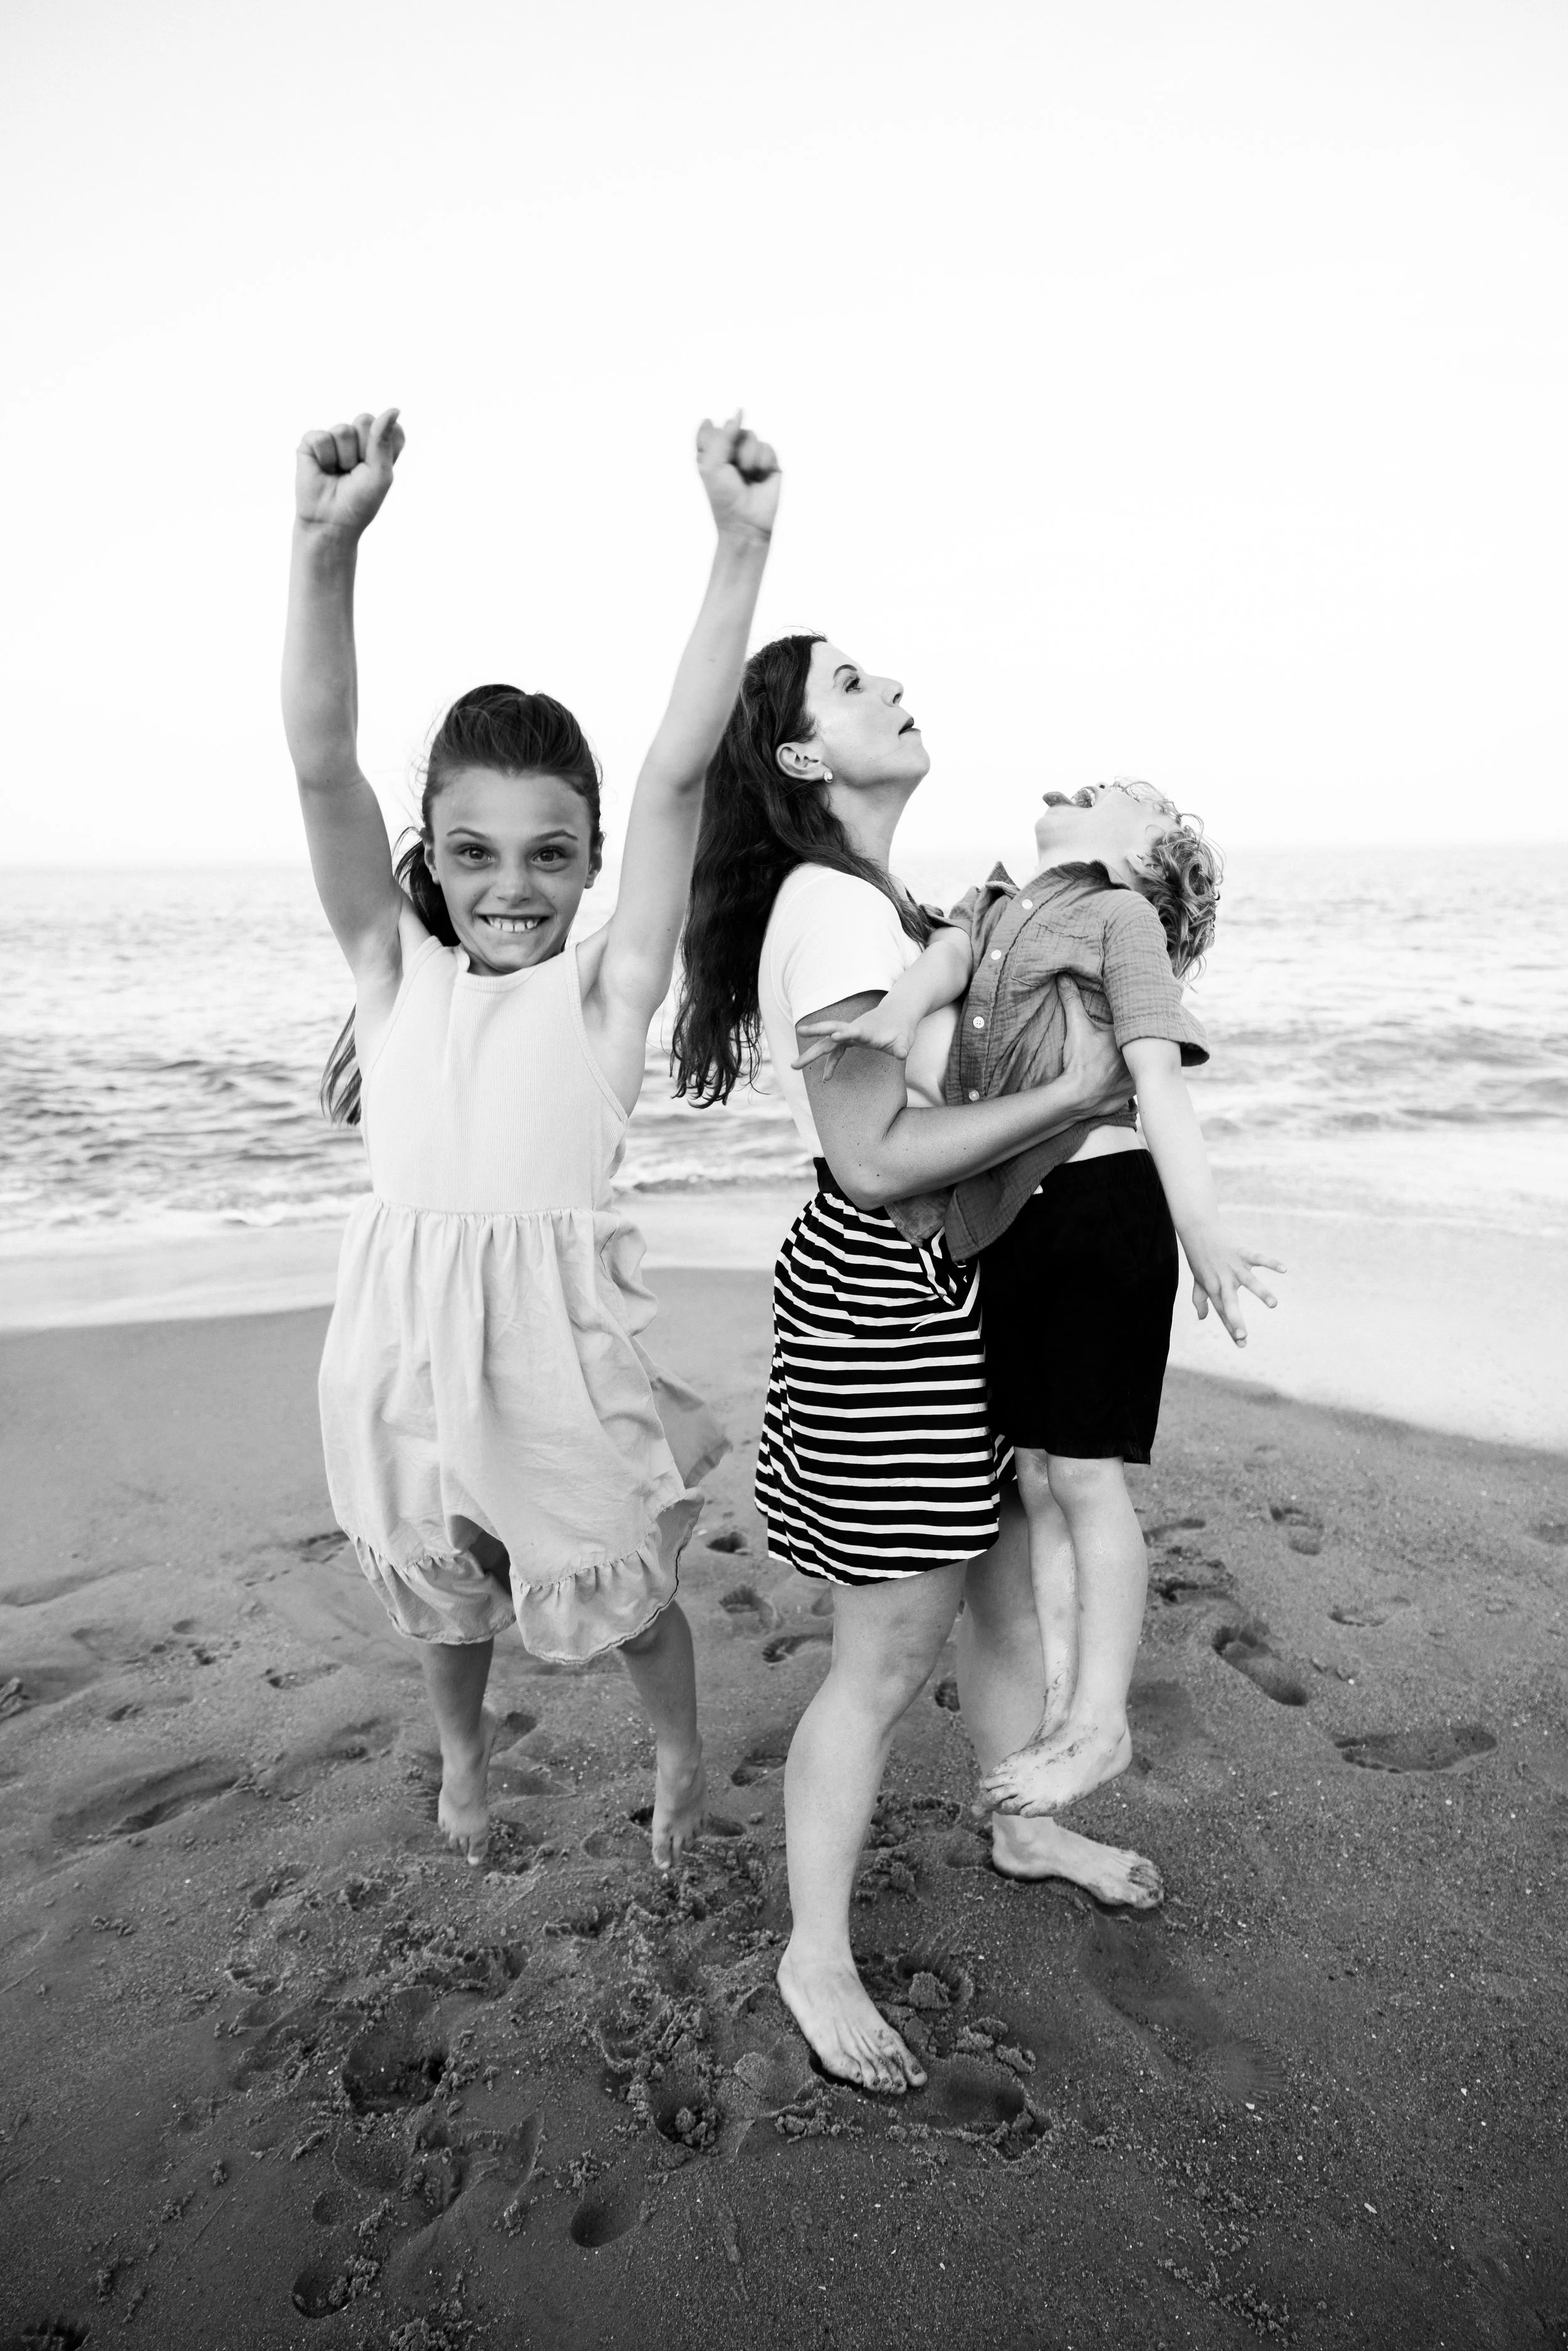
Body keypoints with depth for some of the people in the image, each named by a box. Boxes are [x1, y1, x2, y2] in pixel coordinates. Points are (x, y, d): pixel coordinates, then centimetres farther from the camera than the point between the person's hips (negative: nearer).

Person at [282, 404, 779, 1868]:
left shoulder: (605, 987, -7)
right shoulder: (396, 967, 0)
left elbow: (678, 772, -17)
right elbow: (321, 766, -12)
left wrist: (740, 549, -23)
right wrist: (326, 545, -25)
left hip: (559, 1338, -3)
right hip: (406, 1343, 3)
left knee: (624, 1592, 17)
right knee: (439, 1590, 24)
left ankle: (678, 1752, 49)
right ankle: (461, 1747, 57)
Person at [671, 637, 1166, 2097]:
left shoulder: (881, 902, 12)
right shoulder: (829, 907, -19)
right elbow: (875, 1160, -24)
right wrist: (1077, 1089, -20)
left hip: (958, 1285, 10)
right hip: (880, 1304, -10)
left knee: (1007, 1581, 23)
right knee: (887, 1656, 3)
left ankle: (1026, 1828, 47)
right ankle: (816, 1958, 24)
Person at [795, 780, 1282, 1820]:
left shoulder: (1121, 916, 0)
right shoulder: (994, 905, 20)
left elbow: (1158, 1078, -11)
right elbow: (948, 951, 0)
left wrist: (1202, 1230, -20)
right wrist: (897, 1008, -24)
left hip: (1103, 1201, -6)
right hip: (1007, 1217, 6)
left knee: (1085, 1474, 0)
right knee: (1035, 1478, 11)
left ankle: (1102, 1722, 15)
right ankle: (1060, 1699, 25)